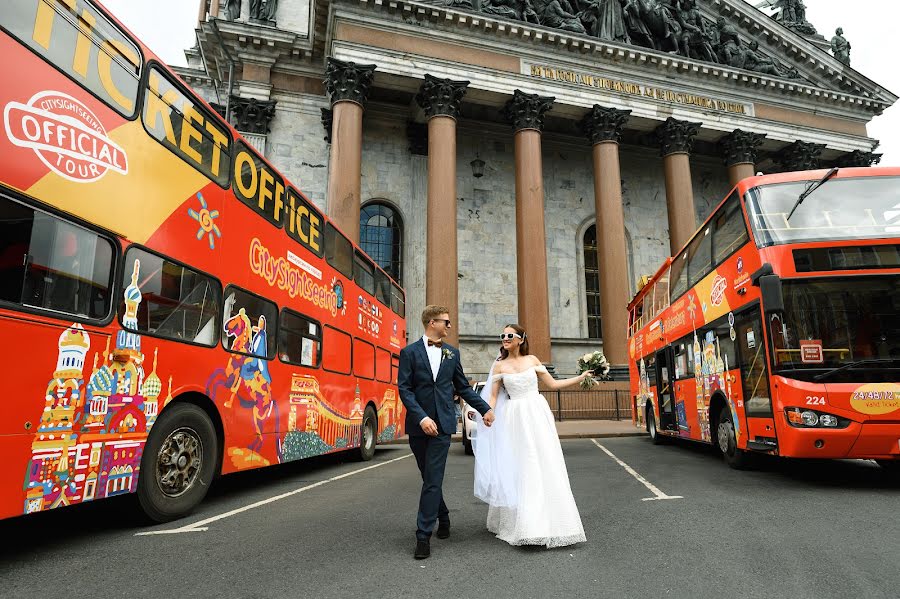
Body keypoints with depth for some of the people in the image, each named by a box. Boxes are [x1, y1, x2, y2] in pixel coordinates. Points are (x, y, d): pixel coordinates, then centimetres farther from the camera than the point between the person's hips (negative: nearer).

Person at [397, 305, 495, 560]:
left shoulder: (452, 353, 9)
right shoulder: (409, 352, -1)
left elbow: (463, 387, 16)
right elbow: (404, 389, -8)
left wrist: (485, 408, 10)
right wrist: (421, 417, -18)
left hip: (443, 424, 1)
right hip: (418, 424, 0)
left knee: (433, 480, -4)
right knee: (430, 478, 14)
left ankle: (423, 536, 3)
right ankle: (443, 517, 37)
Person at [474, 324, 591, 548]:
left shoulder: (532, 360, 8)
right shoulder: (499, 366, 5)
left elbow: (553, 384, 12)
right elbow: (493, 396, 3)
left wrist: (581, 377, 10)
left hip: (537, 415, 1)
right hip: (515, 419, -1)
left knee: (544, 466, 0)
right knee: (518, 468, 0)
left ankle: (549, 523, 12)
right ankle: (521, 524, 11)